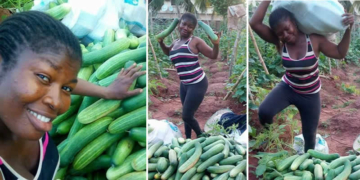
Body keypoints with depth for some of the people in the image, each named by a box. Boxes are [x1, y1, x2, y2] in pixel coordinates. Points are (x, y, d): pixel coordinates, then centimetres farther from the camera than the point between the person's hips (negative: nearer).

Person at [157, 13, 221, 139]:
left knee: (186, 116, -4)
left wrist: (216, 44, -28)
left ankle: (201, 136, 22)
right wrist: (161, 42, 15)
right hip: (184, 84, 7)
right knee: (187, 115, 20)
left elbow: (213, 56, -9)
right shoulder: (175, 43, 10)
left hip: (197, 84, -7)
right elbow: (168, 52, 32)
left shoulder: (195, 41, -9)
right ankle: (188, 138, 38)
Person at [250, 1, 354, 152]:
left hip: (310, 95, 0)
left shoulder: (314, 39, -20)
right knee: (264, 112, -30)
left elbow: (340, 53, -8)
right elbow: (254, 23, -31)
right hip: (287, 88, 0)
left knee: (310, 135, 14)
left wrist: (348, 29, -21)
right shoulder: (279, 41, -19)